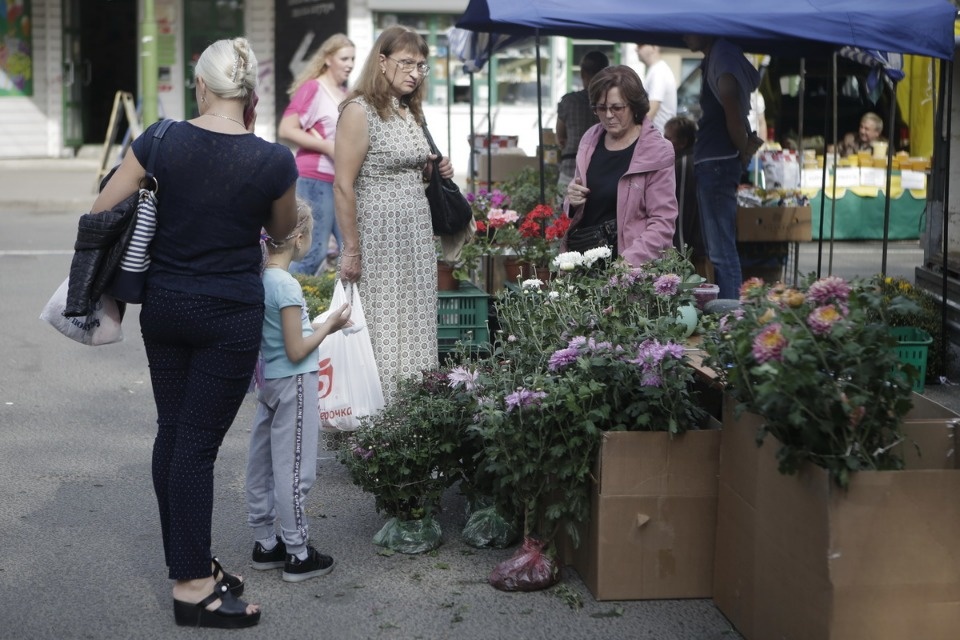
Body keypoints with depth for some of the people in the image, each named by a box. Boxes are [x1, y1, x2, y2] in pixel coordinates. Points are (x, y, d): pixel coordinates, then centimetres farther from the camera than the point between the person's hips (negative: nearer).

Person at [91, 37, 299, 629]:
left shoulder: (162, 141, -8)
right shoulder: (274, 160, -12)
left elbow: (102, 210, -1)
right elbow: (283, 230, 6)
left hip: (164, 306, 3)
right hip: (230, 315, -3)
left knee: (172, 431, 15)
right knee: (200, 442, 1)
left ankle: (189, 560, 27)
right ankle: (192, 587, 6)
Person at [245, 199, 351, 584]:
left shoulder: (258, 279, 4)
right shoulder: (287, 285, -20)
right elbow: (297, 351, -18)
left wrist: (319, 326, 11)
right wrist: (329, 325, -7)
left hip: (269, 382, 9)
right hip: (294, 384, -9)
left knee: (262, 466, 13)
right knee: (293, 471, -1)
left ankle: (265, 542, 24)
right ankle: (298, 555, 8)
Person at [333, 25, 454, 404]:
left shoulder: (409, 113, 14)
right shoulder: (360, 112, -11)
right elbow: (343, 185, -15)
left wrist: (435, 171, 6)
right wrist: (351, 249, -18)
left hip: (416, 234, 8)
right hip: (378, 235, -8)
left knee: (415, 329, 8)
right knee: (381, 330, -5)